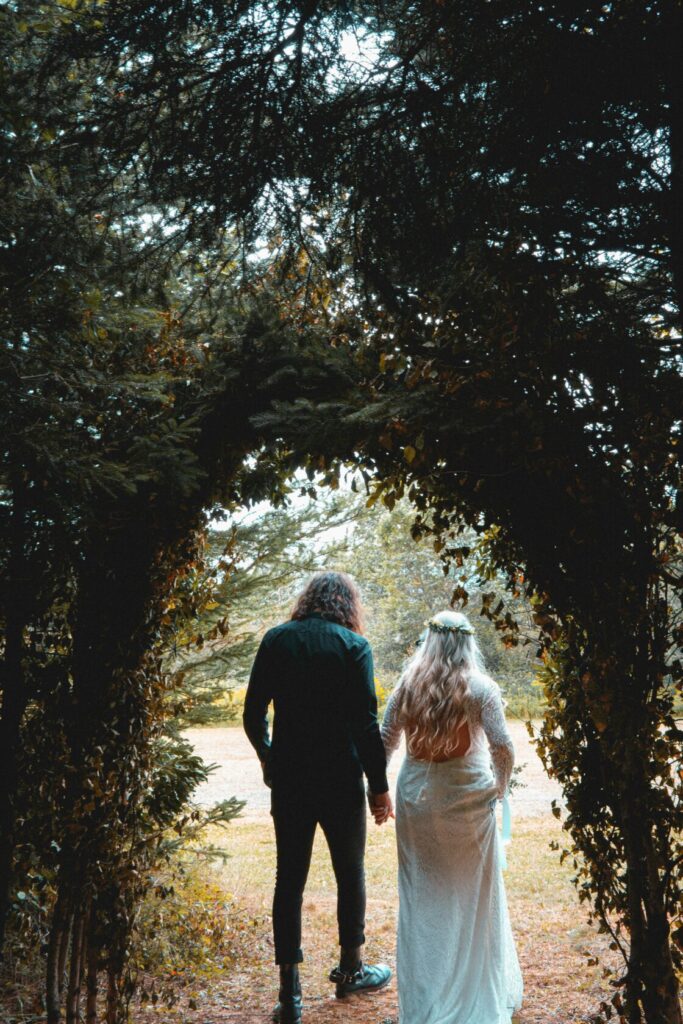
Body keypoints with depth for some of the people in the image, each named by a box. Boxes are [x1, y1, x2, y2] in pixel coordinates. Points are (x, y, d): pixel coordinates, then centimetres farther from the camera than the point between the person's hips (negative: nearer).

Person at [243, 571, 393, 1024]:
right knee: (350, 873, 17)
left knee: (289, 879, 9)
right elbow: (366, 723, -12)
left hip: (288, 779, 2)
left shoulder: (276, 640, 2)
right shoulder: (353, 645, -8)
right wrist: (380, 786, -4)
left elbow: (253, 714, 4)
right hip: (341, 780, -2)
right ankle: (350, 970, 32)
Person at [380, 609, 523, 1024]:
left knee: (422, 895, 13)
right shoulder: (480, 688, -8)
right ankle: (479, 990, 22)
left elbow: (385, 742, 3)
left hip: (417, 796, 3)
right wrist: (498, 788, 5)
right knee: (475, 893, 11)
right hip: (468, 797, -2)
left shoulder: (408, 685, 0)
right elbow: (503, 748, -11)